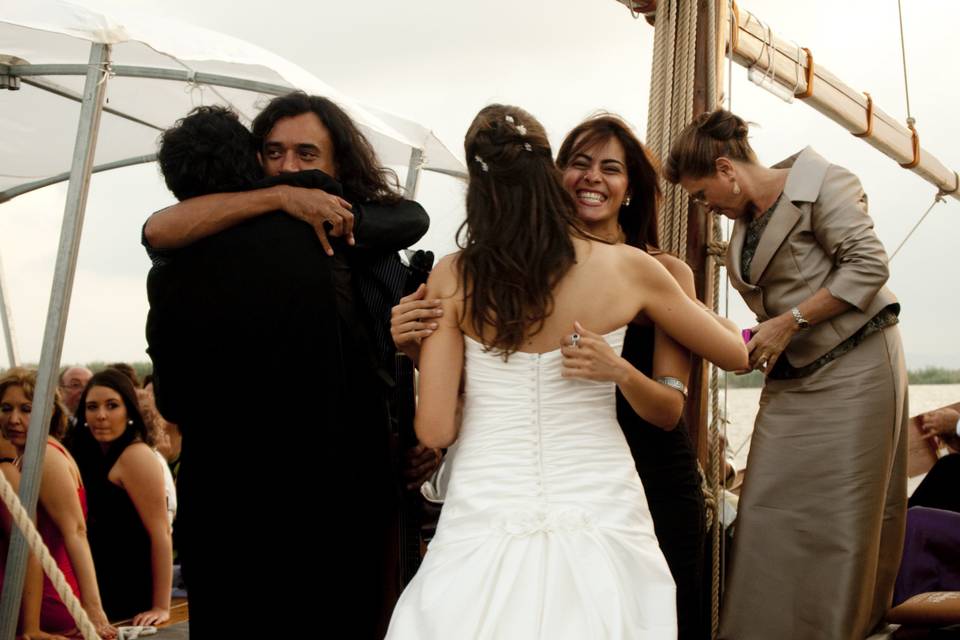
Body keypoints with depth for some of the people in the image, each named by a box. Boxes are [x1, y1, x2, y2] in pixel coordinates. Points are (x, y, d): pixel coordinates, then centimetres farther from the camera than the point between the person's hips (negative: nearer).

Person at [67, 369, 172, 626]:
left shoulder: (136, 455, -15)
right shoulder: (93, 456, 11)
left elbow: (160, 533, -19)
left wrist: (161, 607, -21)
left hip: (129, 599, -8)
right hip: (102, 595, 8)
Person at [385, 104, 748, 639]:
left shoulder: (453, 277, -7)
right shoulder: (628, 267, -6)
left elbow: (436, 429, -7)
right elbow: (736, 355, 7)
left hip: (488, 521, 0)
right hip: (599, 520, 1)